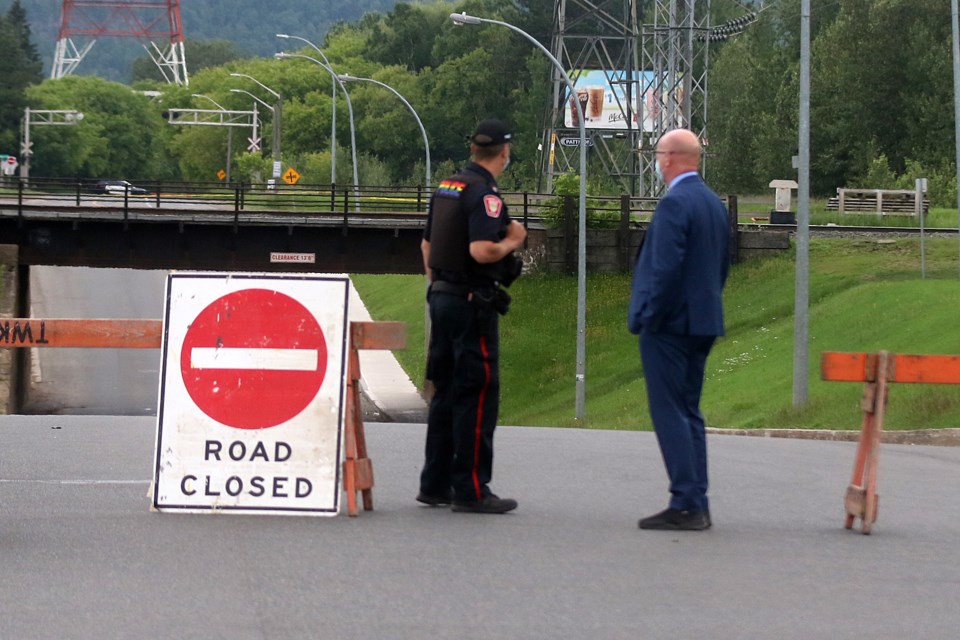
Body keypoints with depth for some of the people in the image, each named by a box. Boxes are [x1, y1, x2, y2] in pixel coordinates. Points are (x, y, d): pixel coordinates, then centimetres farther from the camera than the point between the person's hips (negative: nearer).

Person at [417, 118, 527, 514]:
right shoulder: (484, 193, -15)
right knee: (478, 395, -5)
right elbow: (481, 251, -26)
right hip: (472, 303, -9)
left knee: (445, 392, 14)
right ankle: (471, 490, -5)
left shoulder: (446, 187, 12)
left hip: (442, 298, 9)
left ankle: (435, 485, 18)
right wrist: (513, 241, -9)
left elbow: (427, 247, 19)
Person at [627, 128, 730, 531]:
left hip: (670, 325, -9)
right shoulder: (714, 203, 13)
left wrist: (649, 317, -14)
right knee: (689, 412, 14)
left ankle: (685, 505, -8)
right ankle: (697, 505, 15)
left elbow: (666, 268, -22)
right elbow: (722, 265, 19)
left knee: (670, 413, -6)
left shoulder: (674, 203, -16)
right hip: (703, 323, 9)